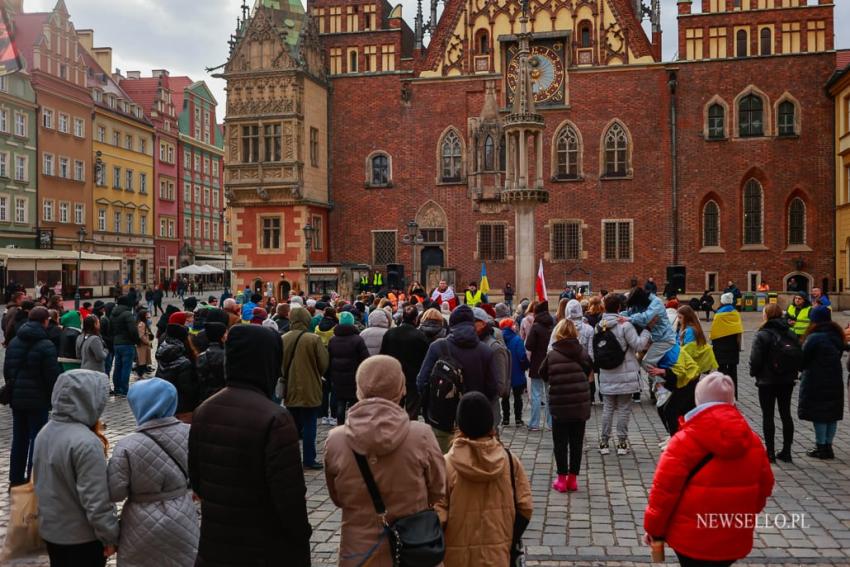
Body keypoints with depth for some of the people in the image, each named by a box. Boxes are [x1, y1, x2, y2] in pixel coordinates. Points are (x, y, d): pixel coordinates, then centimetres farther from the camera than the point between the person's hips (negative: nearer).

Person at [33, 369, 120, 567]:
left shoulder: (45, 432, -1)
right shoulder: (86, 443, -28)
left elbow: (40, 480, 12)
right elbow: (96, 501, -25)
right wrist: (110, 536, -14)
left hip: (50, 529, 8)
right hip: (82, 537, -8)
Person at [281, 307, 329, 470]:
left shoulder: (283, 339, -4)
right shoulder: (314, 339, -15)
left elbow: (278, 365, 6)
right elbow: (324, 365, -9)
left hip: (290, 390, 4)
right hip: (310, 390, -4)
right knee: (309, 426, 4)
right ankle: (309, 460, 8)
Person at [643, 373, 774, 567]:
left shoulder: (685, 440, -15)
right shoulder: (753, 441, 0)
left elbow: (665, 488, -15)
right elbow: (764, 487, 11)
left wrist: (653, 527, -4)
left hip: (691, 539, -4)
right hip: (734, 541, 4)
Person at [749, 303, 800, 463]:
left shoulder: (763, 335, -15)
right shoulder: (791, 334, 3)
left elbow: (755, 359, -17)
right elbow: (800, 356, 6)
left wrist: (754, 373, 1)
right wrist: (793, 372, 16)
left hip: (767, 382, -5)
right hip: (788, 381, 6)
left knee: (768, 416, 2)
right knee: (786, 414, 13)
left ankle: (770, 452, 4)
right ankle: (786, 451, 18)